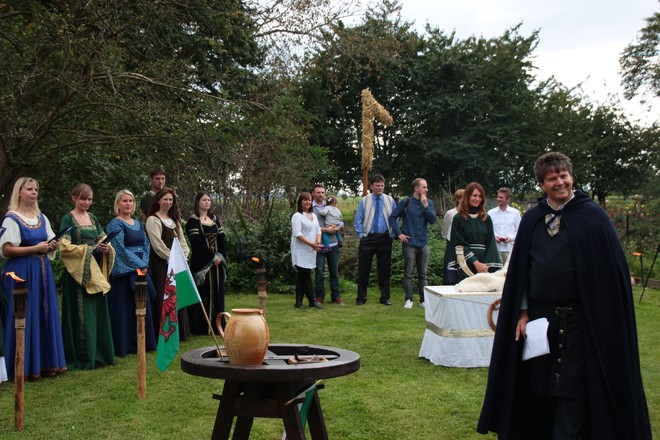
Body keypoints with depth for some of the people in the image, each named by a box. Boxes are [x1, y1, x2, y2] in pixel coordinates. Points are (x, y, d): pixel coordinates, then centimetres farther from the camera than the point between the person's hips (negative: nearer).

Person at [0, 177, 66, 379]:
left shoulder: (42, 218, 14)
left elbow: (49, 243, 18)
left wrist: (53, 246, -5)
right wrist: (35, 248, -17)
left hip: (42, 272, 7)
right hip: (21, 273, -6)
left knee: (45, 316, 6)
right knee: (24, 318, -4)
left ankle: (46, 362, 14)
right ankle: (26, 366, 4)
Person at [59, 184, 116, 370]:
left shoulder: (93, 218, 15)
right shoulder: (67, 219, -3)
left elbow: (103, 240, 15)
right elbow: (64, 246, -13)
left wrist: (107, 248, -8)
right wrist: (90, 248, -20)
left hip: (96, 271, 6)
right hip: (78, 273, -6)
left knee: (98, 313, 8)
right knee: (82, 315, -3)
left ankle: (99, 353, 16)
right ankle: (83, 357, 4)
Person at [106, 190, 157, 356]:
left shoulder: (138, 223, 15)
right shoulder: (115, 224, -7)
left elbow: (146, 245, 12)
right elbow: (120, 249, -14)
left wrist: (144, 264, -5)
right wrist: (139, 265, -14)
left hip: (141, 270, 7)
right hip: (124, 273, -7)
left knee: (143, 307, 10)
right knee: (125, 309, -4)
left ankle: (143, 343, 19)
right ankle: (125, 346, 3)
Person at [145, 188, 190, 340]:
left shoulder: (174, 220, 19)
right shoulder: (153, 219, -5)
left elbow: (181, 240, 16)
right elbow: (157, 244, -13)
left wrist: (183, 256, 0)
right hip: (161, 265, -7)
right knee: (163, 299, -5)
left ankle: (179, 333, 18)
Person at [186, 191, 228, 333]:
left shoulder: (215, 219, 14)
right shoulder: (193, 221, -4)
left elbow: (222, 239, 8)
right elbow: (197, 243, -14)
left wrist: (221, 256, -7)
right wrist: (212, 256, -15)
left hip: (217, 262, 6)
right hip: (201, 263, -6)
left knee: (217, 293, 8)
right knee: (203, 294, -5)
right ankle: (201, 326, 1)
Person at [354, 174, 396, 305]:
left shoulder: (390, 201, 4)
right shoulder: (364, 201, 1)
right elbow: (358, 220, 3)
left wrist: (393, 235, 0)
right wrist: (361, 235, -3)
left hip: (385, 239, 1)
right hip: (368, 239, -1)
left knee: (385, 269, 7)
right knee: (363, 269, 2)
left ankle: (385, 297, 17)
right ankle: (361, 298, 12)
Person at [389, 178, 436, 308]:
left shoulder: (428, 203, 7)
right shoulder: (406, 202, -3)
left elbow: (432, 220, -3)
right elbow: (392, 217, -1)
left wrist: (425, 205, -12)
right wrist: (399, 233, -7)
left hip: (423, 243, 3)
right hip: (409, 243, -3)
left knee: (423, 273, 8)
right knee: (408, 273, -2)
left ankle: (423, 300, 15)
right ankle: (409, 300, 5)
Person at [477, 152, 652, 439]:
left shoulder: (592, 215, -4)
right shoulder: (531, 219, 6)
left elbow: (611, 269, -5)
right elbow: (520, 268, 9)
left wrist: (604, 318, -8)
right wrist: (523, 311, 2)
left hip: (580, 318, -3)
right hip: (539, 315, 4)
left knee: (572, 388, 3)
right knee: (538, 386, 12)